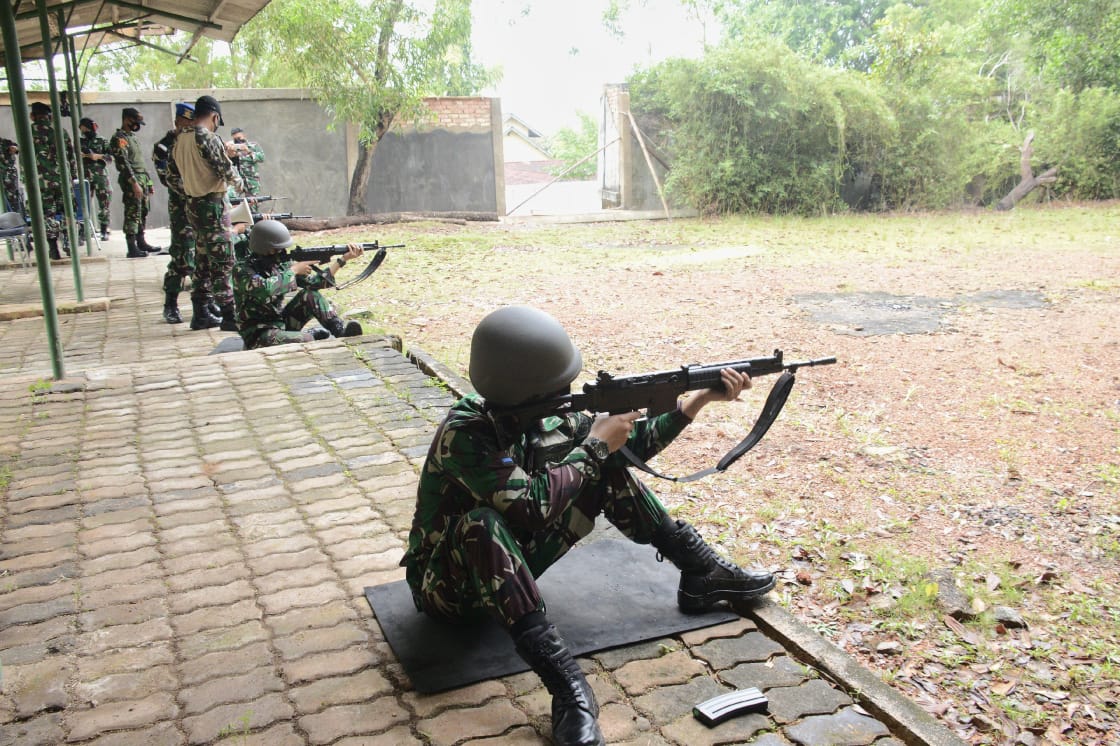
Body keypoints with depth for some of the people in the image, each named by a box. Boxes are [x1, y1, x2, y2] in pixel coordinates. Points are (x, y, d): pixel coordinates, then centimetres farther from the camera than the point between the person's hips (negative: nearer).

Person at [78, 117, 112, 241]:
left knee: (103, 204, -1)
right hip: (85, 176, 2)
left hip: (101, 176, -2)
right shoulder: (80, 142, 13)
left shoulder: (102, 141, 6)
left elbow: (111, 155, 0)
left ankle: (104, 231, 4)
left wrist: (98, 156, -14)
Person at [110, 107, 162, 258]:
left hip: (142, 179, 9)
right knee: (132, 214, -9)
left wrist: (149, 182, 21)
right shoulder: (119, 138, -9)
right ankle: (132, 248, -8)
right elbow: (123, 162, -18)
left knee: (143, 212, 13)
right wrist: (134, 183, -24)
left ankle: (141, 243, 22)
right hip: (131, 181, -9)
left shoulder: (133, 137, 20)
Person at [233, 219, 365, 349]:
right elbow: (264, 290, -36)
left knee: (310, 294, -12)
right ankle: (314, 335, -17)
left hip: (283, 322, 6)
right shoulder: (242, 269, -17)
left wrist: (343, 259, -7)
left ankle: (340, 330, -23)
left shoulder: (281, 263, 1)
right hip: (259, 333, -6)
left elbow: (314, 282, 0)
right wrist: (293, 270, -23)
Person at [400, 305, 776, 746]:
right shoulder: (462, 434, -30)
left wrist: (702, 397, -7)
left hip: (512, 563, 7)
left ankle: (701, 573, 2)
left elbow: (631, 442, 0)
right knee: (481, 523, -42)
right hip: (450, 585, -7)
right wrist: (593, 448, -25)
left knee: (606, 468, -4)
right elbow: (530, 505, -37)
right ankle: (566, 687, -43)